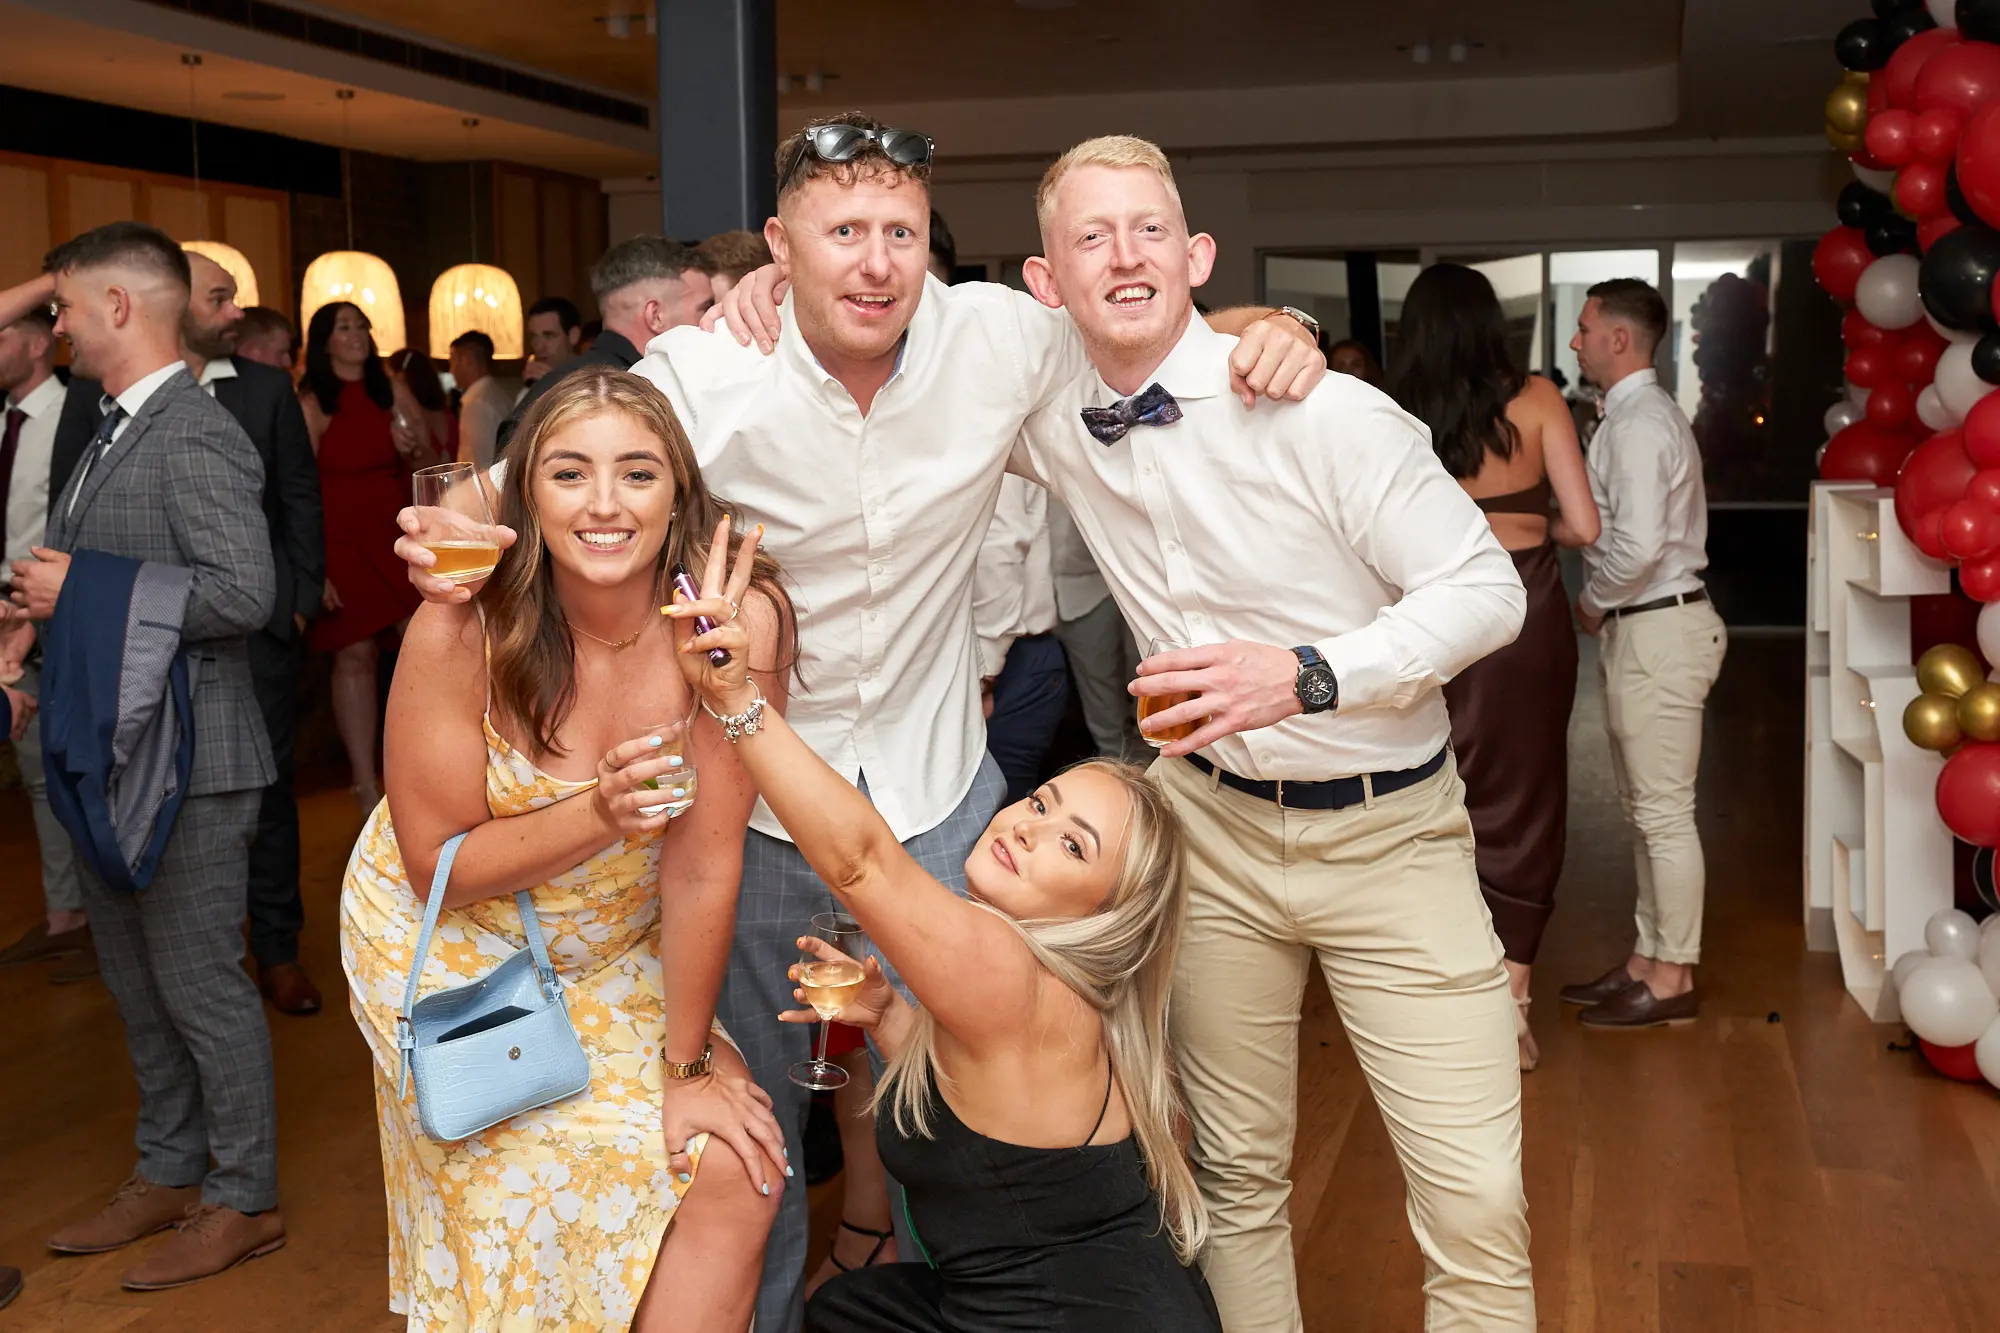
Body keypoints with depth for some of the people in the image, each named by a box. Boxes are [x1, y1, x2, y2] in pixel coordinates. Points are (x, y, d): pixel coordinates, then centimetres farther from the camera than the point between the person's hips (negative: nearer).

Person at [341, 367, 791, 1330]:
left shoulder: (735, 619, -24)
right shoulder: (462, 631, -24)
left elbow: (704, 861, -20)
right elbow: (438, 865, -15)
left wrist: (687, 1066, -14)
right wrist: (599, 818, -32)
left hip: (616, 949, 2)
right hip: (450, 947, -1)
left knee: (737, 1175, -10)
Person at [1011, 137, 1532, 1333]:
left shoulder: (1322, 412, -17)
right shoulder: (1051, 427, -2)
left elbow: (1487, 590, -13)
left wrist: (1308, 676, -26)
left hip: (1389, 834, -3)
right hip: (1212, 821, 4)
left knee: (1477, 1200, -8)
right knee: (1236, 1173, 13)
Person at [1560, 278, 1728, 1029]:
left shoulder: (1637, 424, -17)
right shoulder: (1640, 414, 16)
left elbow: (1638, 544, -27)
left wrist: (1593, 601, -12)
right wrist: (1606, 605, 8)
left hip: (1656, 630, -11)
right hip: (1641, 628, 11)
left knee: (1663, 813, -2)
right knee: (1645, 810, 16)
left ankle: (1671, 981, 7)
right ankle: (1649, 961, 26)